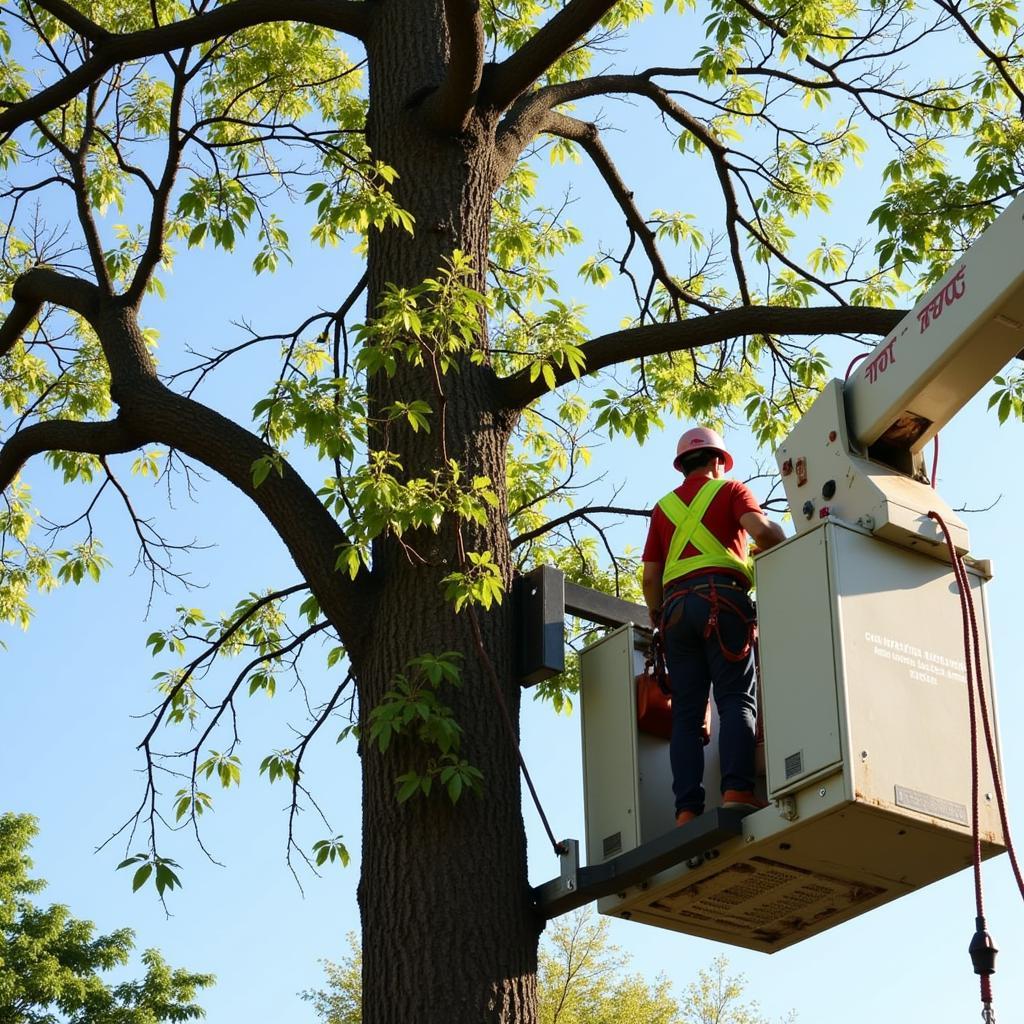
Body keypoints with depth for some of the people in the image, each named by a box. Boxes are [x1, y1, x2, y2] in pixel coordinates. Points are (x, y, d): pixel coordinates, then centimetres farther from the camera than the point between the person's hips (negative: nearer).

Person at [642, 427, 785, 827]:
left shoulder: (664, 507, 24)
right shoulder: (730, 490, 13)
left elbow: (650, 576, 18)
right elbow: (761, 529, -8)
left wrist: (659, 619, 30)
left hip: (676, 606, 4)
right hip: (721, 598, -4)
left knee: (686, 713, -1)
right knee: (736, 699, -10)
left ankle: (687, 809, -12)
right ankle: (736, 790, -28)